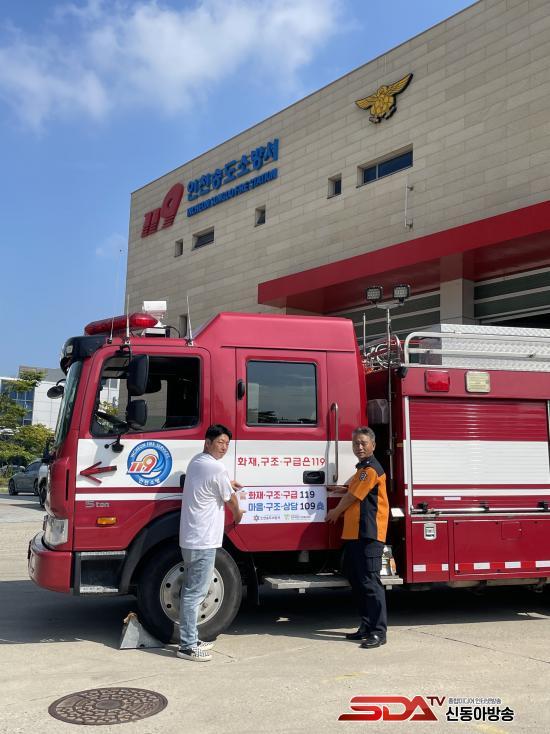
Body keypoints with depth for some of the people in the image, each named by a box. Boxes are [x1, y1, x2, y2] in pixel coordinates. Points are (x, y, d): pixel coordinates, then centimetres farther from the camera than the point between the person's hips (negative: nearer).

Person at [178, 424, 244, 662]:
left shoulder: (196, 461, 11)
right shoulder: (216, 468, -16)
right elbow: (230, 500, -3)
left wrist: (227, 484, 40)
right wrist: (238, 513, 17)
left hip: (190, 538, 10)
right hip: (203, 541, -10)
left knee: (191, 590, 15)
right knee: (195, 593, -6)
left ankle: (190, 640, 23)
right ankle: (187, 646, -2)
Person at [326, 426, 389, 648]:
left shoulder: (371, 469, -13)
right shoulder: (362, 469, 20)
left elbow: (352, 497, -8)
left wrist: (335, 512, 7)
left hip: (369, 535, -11)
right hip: (354, 534, 11)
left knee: (370, 582, -10)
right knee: (357, 580, 14)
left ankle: (378, 632, -8)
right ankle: (366, 626, 23)